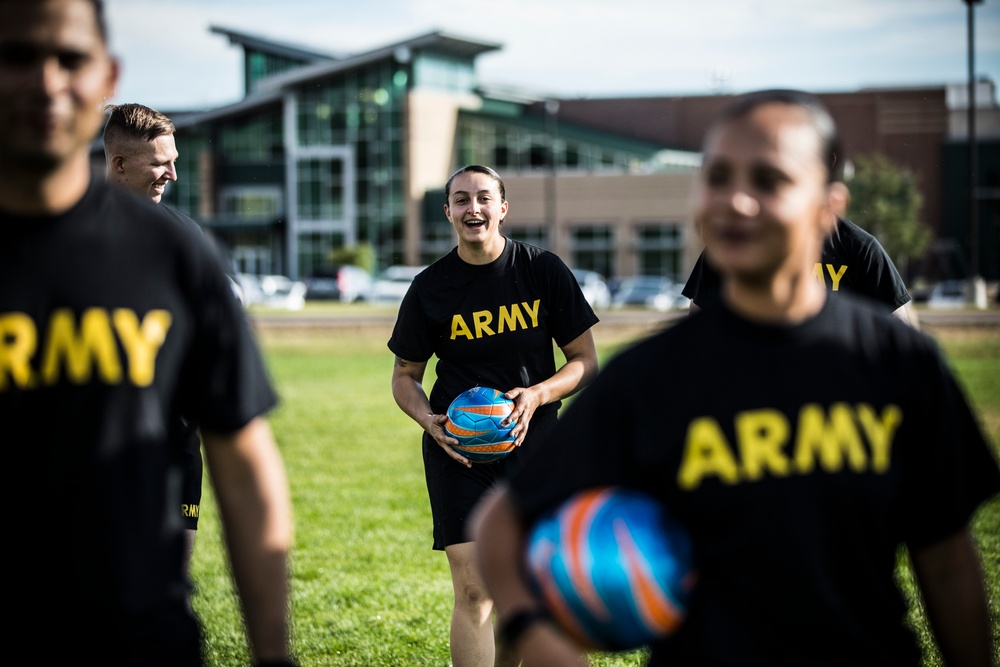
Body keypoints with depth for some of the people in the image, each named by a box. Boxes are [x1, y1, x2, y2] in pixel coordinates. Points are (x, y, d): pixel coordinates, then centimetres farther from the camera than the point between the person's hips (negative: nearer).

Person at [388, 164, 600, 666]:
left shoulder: (544, 271, 0)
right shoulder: (430, 287, 0)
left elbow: (586, 362, 3)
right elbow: (404, 375, 10)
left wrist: (537, 394, -16)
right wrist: (428, 419, -11)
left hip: (533, 440, 1)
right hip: (456, 446, -1)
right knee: (473, 591, -10)